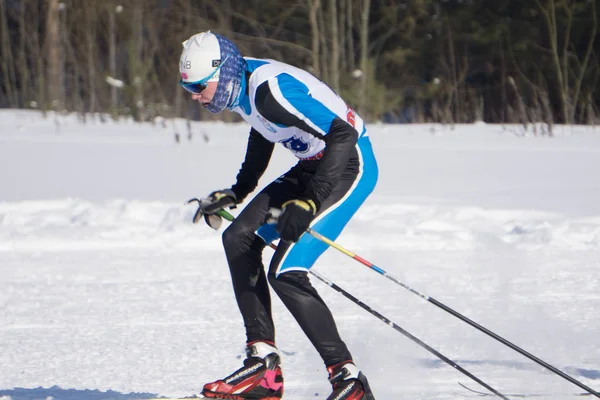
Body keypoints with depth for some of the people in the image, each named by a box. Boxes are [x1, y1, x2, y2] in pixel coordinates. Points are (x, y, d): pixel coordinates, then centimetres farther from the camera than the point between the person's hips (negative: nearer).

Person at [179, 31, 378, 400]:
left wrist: (309, 202, -35)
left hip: (350, 165, -10)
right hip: (313, 166, 10)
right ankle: (263, 365, 6)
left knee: (285, 273, -17)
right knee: (239, 239, 6)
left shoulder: (270, 89, -27)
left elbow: (342, 135, -31)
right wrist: (234, 194, 24)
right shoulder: (242, 87, 3)